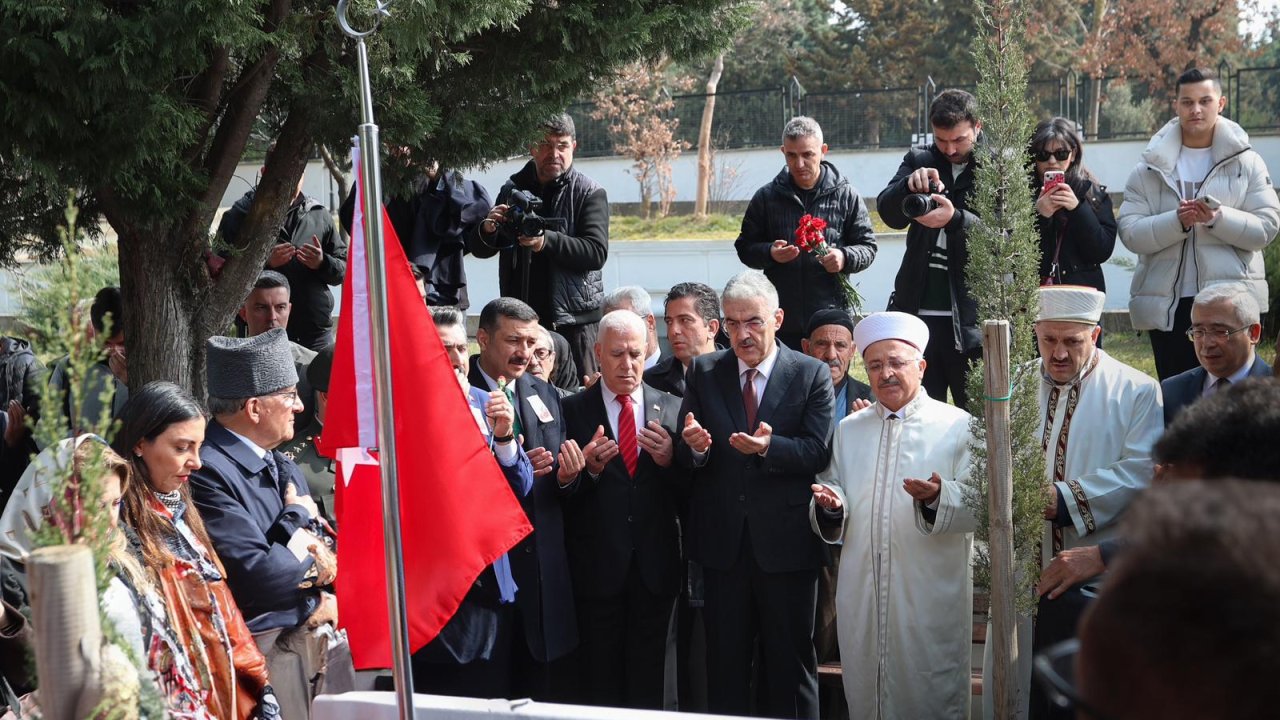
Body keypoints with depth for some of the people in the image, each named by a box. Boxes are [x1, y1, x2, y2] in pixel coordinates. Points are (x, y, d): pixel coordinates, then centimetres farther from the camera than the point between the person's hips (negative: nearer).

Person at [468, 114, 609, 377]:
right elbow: (478, 249, 13)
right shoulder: (513, 189, 12)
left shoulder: (589, 193, 1)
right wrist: (487, 230, -11)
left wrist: (547, 241, -25)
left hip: (573, 319, -3)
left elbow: (597, 252, -11)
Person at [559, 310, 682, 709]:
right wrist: (589, 468, -24)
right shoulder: (573, 410, -1)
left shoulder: (671, 409, 5)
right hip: (597, 567, -2)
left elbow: (687, 491, 3)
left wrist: (669, 460, -16)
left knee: (647, 681, 10)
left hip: (655, 567, 2)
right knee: (601, 682, 7)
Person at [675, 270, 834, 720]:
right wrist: (695, 446, -22)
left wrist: (769, 447, -29)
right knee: (724, 662, 11)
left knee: (791, 662, 8)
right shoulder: (703, 372, 6)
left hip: (786, 542, -2)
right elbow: (685, 457, 2)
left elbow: (818, 452, -12)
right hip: (723, 541, 2)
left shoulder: (812, 375, -2)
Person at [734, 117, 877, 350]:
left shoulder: (846, 195, 5)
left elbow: (867, 246, 9)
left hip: (831, 319, -1)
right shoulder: (767, 197, 8)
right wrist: (769, 253, -10)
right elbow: (745, 247, 12)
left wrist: (845, 257, -13)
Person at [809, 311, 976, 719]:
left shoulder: (958, 426, 1)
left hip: (932, 597, -3)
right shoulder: (849, 430, 15)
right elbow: (833, 486, 16)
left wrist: (938, 497, -26)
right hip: (862, 593, 4)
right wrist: (830, 502, -8)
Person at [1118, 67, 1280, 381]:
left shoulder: (1247, 162, 5)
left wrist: (1219, 219, -21)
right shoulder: (1150, 168, 5)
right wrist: (1177, 221, -20)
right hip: (1167, 304, 1)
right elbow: (1130, 232, -4)